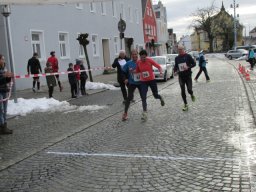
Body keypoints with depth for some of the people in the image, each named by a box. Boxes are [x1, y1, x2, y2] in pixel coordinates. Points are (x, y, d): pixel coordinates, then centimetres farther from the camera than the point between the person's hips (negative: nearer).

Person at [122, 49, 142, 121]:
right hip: (132, 83, -1)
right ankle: (125, 113, -1)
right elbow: (123, 71, 6)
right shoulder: (128, 63, -6)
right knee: (129, 97, -7)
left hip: (140, 83, 1)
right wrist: (126, 79, -2)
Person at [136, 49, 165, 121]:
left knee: (155, 95, 7)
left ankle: (161, 98, 46)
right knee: (143, 97, -7)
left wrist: (161, 72, -29)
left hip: (152, 80, -2)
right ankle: (145, 112, -2)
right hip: (143, 81, 2)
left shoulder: (150, 60, -13)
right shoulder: (138, 62, -4)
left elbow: (158, 66, -10)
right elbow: (137, 71, 9)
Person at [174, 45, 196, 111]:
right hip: (181, 76, 3)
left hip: (188, 76, -3)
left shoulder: (187, 56, -3)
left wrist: (188, 67, -19)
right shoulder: (177, 58, 8)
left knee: (189, 89, -11)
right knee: (183, 91, 3)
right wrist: (175, 71, -3)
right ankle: (185, 105, 14)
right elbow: (176, 66, 17)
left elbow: (194, 63, -2)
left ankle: (192, 95, 27)